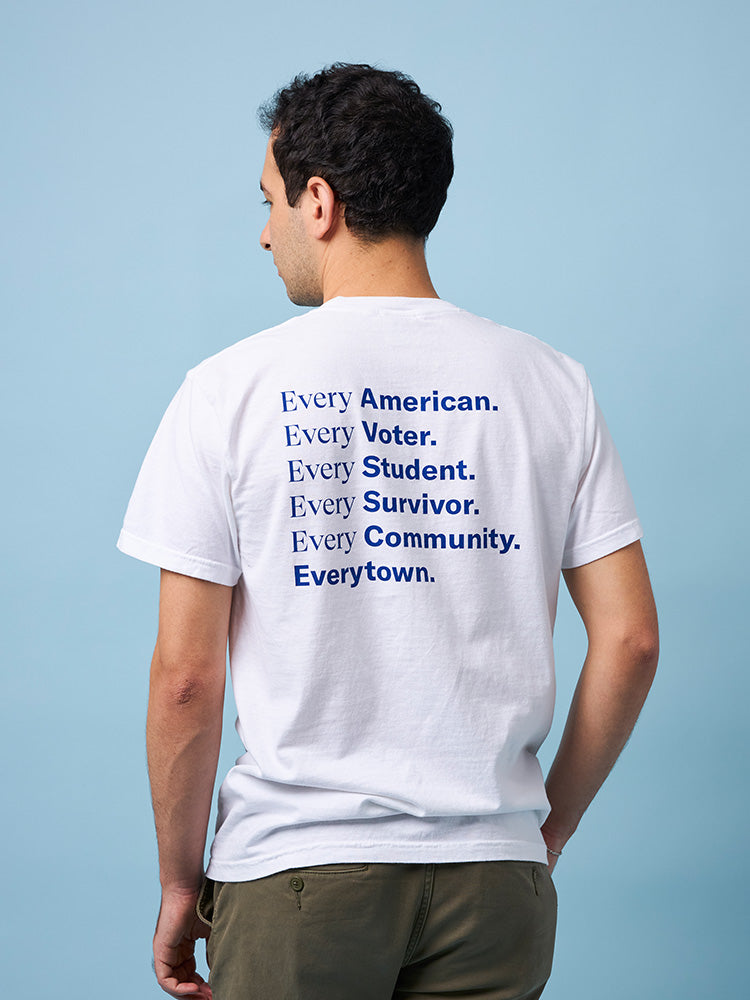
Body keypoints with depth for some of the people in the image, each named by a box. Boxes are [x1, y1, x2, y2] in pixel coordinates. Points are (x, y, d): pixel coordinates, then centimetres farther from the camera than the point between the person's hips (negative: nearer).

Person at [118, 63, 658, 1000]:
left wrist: (180, 883, 5)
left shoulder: (232, 389, -6)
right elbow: (629, 640, 0)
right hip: (495, 877, 3)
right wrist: (546, 832, 11)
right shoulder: (548, 383, 2)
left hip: (297, 870, -2)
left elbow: (186, 676, -7)